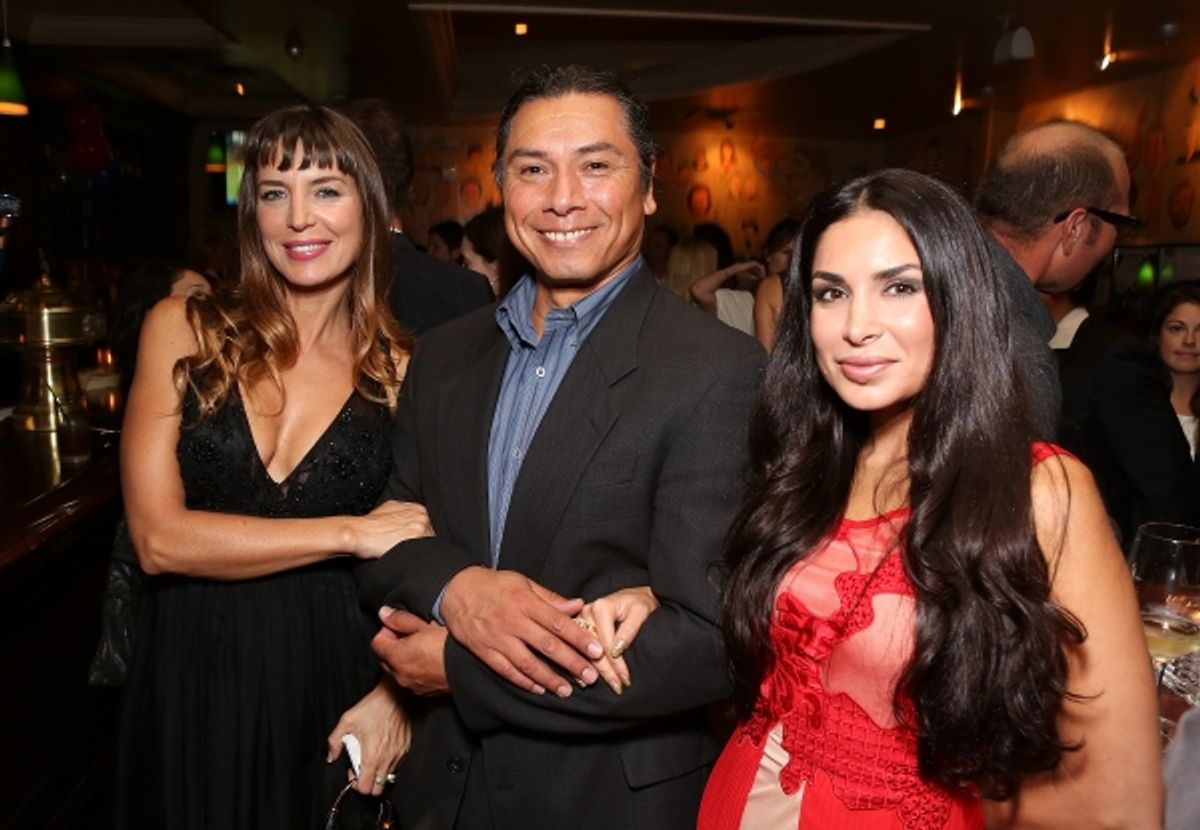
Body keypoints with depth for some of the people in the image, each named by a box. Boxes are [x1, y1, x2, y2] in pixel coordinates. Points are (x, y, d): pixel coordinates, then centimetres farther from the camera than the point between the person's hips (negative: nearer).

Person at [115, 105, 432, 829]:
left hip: (334, 686, 0)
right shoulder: (181, 329, -4)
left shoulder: (401, 368, -4)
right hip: (191, 682, 1)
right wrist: (350, 532, -16)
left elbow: (415, 555, 1)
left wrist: (394, 693, -12)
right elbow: (158, 537, -12)